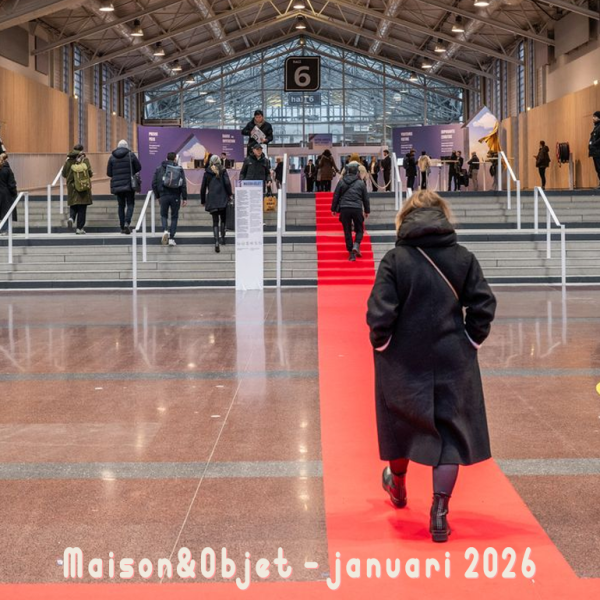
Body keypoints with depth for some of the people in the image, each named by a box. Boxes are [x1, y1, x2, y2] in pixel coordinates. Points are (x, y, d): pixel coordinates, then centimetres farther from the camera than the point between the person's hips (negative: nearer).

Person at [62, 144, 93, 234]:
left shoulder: (68, 161, -1)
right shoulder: (85, 160, -7)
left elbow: (64, 174, 3)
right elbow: (90, 173, -10)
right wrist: (91, 174, 13)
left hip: (72, 187, 2)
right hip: (84, 187, -2)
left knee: (73, 205, 17)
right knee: (82, 208, 5)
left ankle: (71, 217, -13)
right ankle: (79, 228, 5)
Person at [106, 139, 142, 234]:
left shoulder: (112, 157, 2)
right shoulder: (130, 155, -4)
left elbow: (109, 173, 4)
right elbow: (138, 168, 1)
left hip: (117, 185, 2)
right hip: (129, 184, -2)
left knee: (121, 205, 10)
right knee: (130, 204, 4)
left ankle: (122, 227, 10)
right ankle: (127, 223, -17)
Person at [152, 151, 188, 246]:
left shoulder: (159, 169, 4)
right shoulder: (179, 169, 0)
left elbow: (154, 184, 4)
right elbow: (183, 185, -5)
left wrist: (157, 196, 14)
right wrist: (184, 198, -1)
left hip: (163, 196, 1)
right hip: (175, 197, 0)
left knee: (164, 215, 16)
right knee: (174, 217, 10)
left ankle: (165, 230, -12)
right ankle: (171, 238, 6)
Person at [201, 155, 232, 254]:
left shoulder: (207, 173, 6)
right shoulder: (223, 171, 1)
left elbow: (203, 188, 8)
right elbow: (227, 183, -11)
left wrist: (203, 201, 16)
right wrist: (230, 194, 2)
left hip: (211, 200, 1)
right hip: (223, 198, -1)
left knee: (215, 221, 1)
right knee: (223, 219, 18)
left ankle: (217, 241, -14)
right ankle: (222, 238, 16)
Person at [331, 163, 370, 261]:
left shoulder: (341, 182, 3)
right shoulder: (361, 183, 2)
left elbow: (336, 196, 5)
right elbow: (365, 198, 9)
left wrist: (333, 209, 14)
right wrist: (367, 211, 20)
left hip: (344, 209, 1)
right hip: (357, 209, -1)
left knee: (347, 231, 7)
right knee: (359, 230, 13)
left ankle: (351, 253, 4)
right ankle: (356, 246, -13)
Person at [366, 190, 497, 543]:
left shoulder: (395, 260, -11)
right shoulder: (464, 258, -4)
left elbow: (380, 314, -17)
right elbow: (484, 306, -5)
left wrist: (381, 343, 1)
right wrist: (471, 341, 7)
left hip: (404, 362, 0)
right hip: (453, 362, 0)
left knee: (402, 422, 22)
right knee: (451, 432, 8)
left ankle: (398, 487, 44)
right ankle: (440, 514, 2)